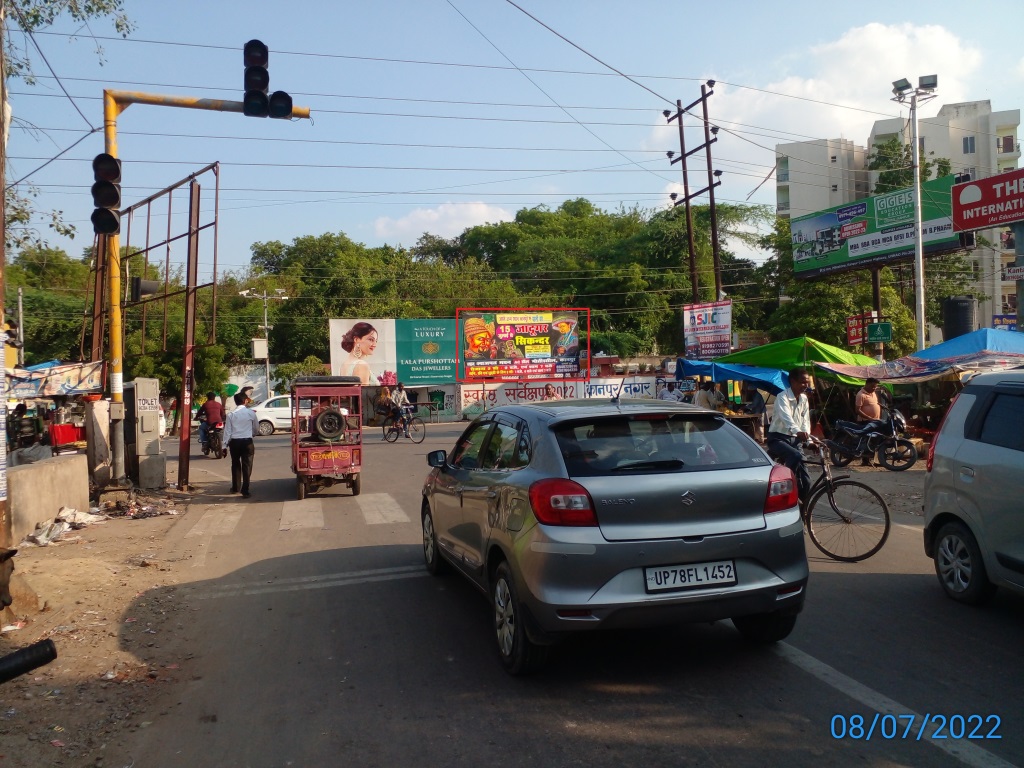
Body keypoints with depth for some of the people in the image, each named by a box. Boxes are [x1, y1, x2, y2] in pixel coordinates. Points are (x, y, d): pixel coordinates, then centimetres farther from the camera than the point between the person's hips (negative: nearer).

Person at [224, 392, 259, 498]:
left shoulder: (231, 414, -1)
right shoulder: (251, 413, -3)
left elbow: (227, 430, -3)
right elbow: (256, 428, 8)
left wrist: (226, 443, 4)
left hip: (234, 442, 2)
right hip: (247, 441, -2)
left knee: (235, 464, 19)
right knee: (247, 466, 1)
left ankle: (235, 487, 29)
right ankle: (245, 491, -3)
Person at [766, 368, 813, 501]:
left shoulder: (804, 399, 7)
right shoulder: (782, 397, -16)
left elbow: (805, 421, 3)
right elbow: (786, 417, -35)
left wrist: (808, 438, -16)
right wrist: (798, 431, -54)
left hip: (794, 439, 6)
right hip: (778, 438, -6)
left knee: (805, 479, 0)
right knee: (795, 456, -37)